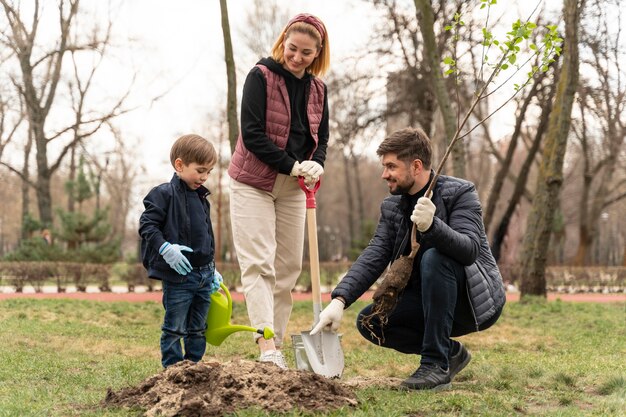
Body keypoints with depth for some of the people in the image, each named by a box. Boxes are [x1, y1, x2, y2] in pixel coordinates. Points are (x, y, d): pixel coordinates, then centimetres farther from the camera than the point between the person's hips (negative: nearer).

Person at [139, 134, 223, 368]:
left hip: (204, 275, 7)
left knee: (198, 330, 14)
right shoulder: (164, 194, -8)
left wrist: (212, 270, 20)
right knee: (175, 329, 1)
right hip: (177, 276, -7)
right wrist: (165, 248, -26)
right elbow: (147, 225, -13)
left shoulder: (202, 198, 15)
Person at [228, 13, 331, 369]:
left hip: (293, 188, 6)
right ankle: (267, 348, -20)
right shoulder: (261, 77, -11)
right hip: (254, 183, -6)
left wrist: (316, 164, -13)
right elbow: (252, 134, -16)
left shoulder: (318, 89, 5)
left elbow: (321, 138, 9)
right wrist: (291, 165, -20)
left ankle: (277, 344, 13)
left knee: (289, 267, 6)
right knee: (258, 264, -12)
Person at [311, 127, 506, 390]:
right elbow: (374, 257, -8)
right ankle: (451, 352, 7)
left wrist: (432, 226, -48)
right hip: (430, 303, 6)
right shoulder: (392, 207, 4)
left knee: (433, 257, -33)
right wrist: (340, 299, -23)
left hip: (478, 300, -6)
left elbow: (470, 249, -30)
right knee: (369, 322, -11)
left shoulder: (459, 193, -14)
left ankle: (436, 364, -26)